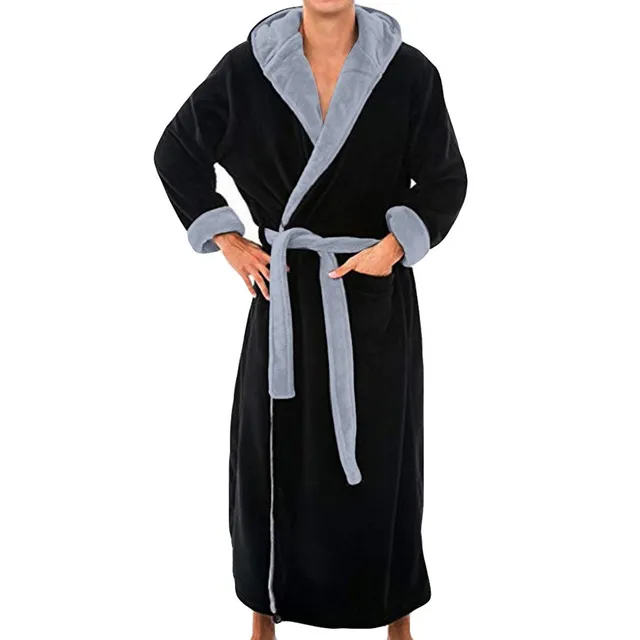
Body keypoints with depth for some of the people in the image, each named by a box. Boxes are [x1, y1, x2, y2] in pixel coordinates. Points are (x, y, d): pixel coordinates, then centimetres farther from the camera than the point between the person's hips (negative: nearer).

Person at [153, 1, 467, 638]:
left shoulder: (408, 72, -7)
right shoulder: (248, 67, -4)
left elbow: (445, 179, 1)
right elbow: (177, 152, 7)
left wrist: (394, 246, -14)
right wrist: (229, 243, 0)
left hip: (375, 296, 0)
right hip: (286, 292, 1)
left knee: (378, 455, 9)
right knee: (274, 451, 9)